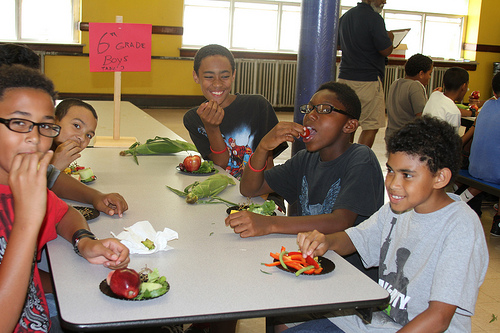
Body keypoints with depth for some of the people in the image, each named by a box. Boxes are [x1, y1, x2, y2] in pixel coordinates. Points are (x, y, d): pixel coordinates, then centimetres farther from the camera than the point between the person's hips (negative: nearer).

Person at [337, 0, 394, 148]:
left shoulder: (345, 16, 13)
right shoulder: (373, 18, -13)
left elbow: (339, 45, 24)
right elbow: (386, 50, -14)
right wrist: (390, 38, 6)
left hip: (345, 77, 8)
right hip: (368, 80, -8)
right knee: (371, 126, 1)